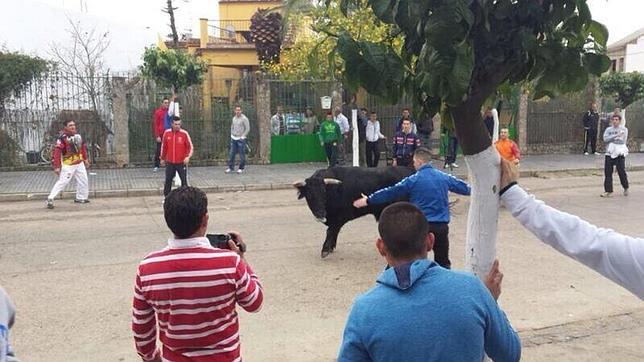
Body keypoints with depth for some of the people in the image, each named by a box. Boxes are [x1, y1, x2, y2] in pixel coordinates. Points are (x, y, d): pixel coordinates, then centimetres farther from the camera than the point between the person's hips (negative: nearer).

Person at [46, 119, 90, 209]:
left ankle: (80, 198, 27)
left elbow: (83, 147, 17)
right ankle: (50, 199, -6)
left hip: (80, 163, 7)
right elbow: (57, 152, -22)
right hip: (68, 165, -7)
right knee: (62, 182, -11)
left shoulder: (78, 135, 4)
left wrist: (85, 159, 19)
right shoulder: (62, 138, -18)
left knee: (83, 181, 12)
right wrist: (57, 166, -26)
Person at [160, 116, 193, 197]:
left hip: (181, 162, -2)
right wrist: (162, 158, 16)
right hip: (170, 163, 2)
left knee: (184, 181, 1)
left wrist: (188, 156, -23)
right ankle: (166, 197, 26)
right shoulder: (167, 133, -2)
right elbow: (164, 146, 11)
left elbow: (190, 147, -6)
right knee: (168, 180, 11)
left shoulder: (184, 134, -9)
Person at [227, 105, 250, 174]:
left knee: (242, 154, -2)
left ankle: (241, 168, 7)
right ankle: (230, 167, 11)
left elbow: (247, 129, -9)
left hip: (241, 139, -6)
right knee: (231, 153, 4)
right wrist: (232, 134, 14)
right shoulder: (234, 118, 11)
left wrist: (242, 136, -11)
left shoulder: (244, 118, -8)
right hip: (233, 138, 6)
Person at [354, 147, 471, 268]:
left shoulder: (413, 180, -7)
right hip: (442, 226, 3)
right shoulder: (445, 177, 4)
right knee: (443, 262, 13)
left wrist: (368, 200, 9)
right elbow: (464, 187, 22)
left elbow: (390, 192, -1)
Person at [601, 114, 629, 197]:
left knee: (622, 172, -2)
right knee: (608, 173, -2)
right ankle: (608, 191, 5)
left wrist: (611, 139, -4)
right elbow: (605, 139, -6)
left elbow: (623, 141, -5)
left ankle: (626, 188, 22)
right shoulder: (608, 130, 12)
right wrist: (616, 136, -15)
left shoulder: (624, 129, 6)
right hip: (609, 153, 2)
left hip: (620, 154, -2)